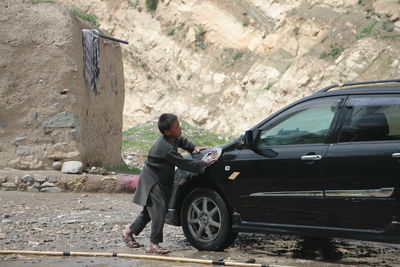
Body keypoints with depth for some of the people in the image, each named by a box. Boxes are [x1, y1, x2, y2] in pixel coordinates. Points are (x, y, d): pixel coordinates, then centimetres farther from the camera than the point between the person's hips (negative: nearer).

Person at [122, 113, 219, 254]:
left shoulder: (172, 139, -1)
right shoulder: (166, 149, -30)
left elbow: (181, 141, 24)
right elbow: (184, 164, -28)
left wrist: (194, 148, 10)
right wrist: (203, 163, -20)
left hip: (160, 181, 10)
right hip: (152, 182, -10)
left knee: (150, 210, 17)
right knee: (159, 210, -14)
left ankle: (129, 232, 32)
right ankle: (154, 245, -10)